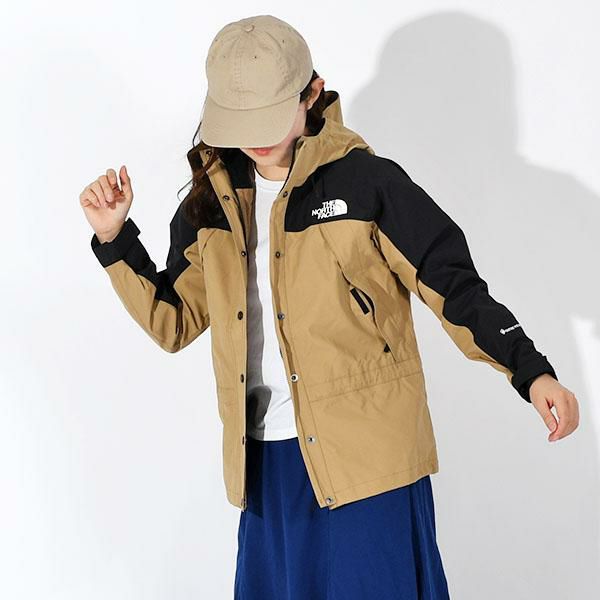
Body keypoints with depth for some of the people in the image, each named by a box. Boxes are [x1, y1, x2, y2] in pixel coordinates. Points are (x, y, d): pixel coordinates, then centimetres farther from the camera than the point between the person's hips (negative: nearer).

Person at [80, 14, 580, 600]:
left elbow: (453, 284, -8)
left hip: (366, 455, -5)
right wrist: (114, 238, 5)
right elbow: (174, 321, 14)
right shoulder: (212, 201, 9)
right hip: (266, 460, 5)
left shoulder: (367, 181, -7)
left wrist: (531, 372, -18)